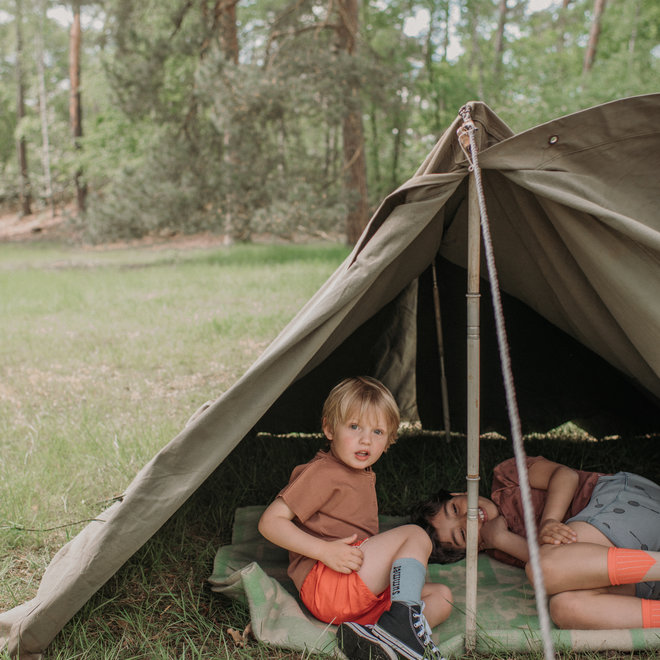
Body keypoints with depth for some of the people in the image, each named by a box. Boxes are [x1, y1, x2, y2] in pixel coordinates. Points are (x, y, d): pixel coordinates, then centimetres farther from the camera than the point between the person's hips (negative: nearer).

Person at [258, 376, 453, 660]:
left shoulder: (364, 475, 20)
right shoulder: (321, 472, -9)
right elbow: (270, 522, -15)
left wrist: (405, 568, 13)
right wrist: (325, 550, -24)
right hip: (323, 586, -9)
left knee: (441, 597, 4)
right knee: (415, 535, -14)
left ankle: (369, 637, -18)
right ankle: (403, 618, -30)